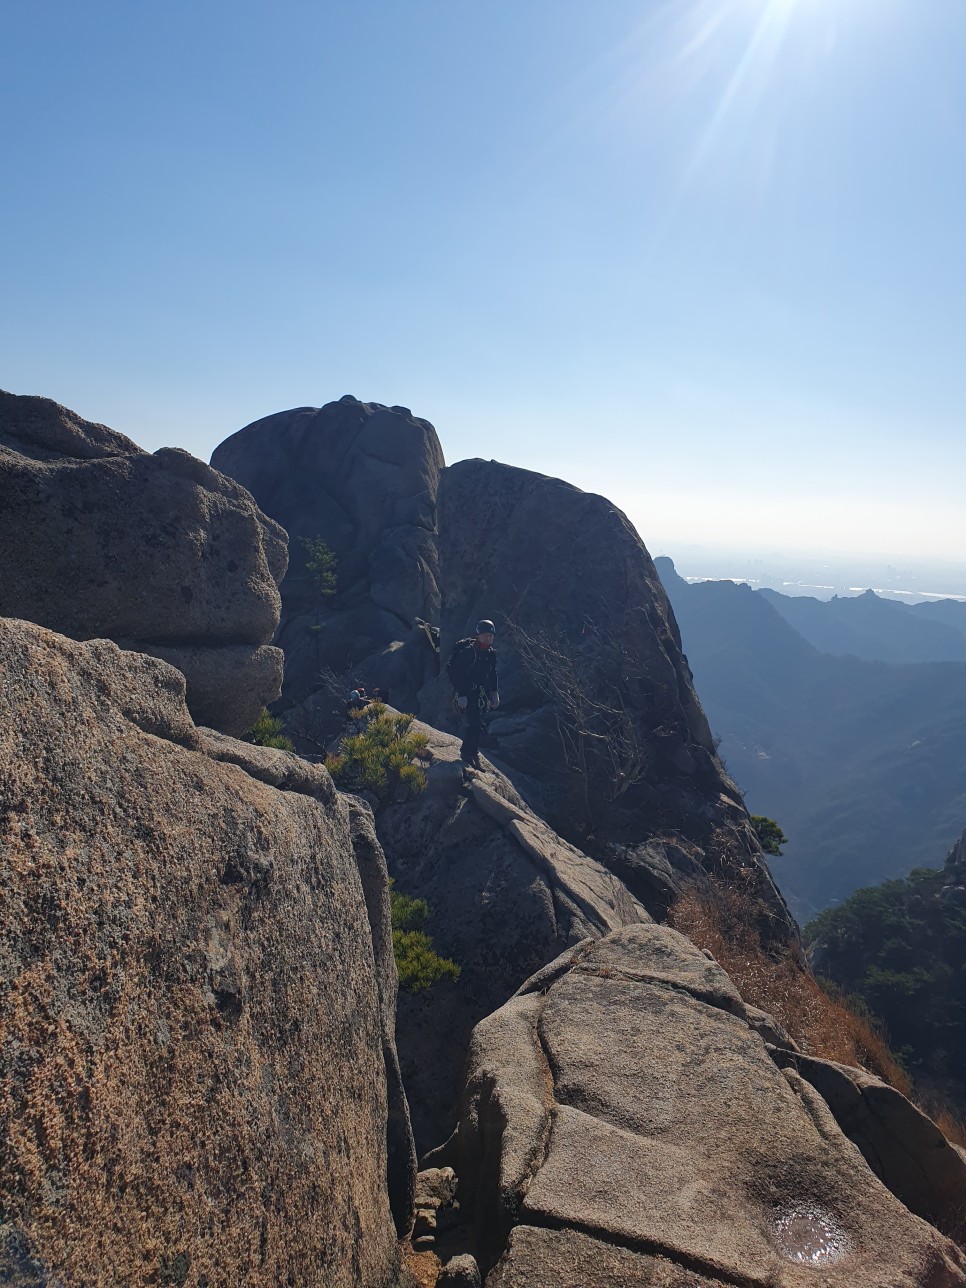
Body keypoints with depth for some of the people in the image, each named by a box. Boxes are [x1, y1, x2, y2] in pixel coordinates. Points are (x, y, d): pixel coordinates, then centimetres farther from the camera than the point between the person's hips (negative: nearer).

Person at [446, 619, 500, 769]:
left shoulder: (491, 653, 8)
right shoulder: (468, 651, -17)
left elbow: (492, 674, 20)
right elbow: (458, 673, -19)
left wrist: (494, 692, 13)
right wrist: (461, 695, -22)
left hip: (482, 694, 8)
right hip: (467, 693, -8)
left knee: (480, 724, 9)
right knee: (473, 724, -13)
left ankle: (472, 752, 23)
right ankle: (467, 756, -1)